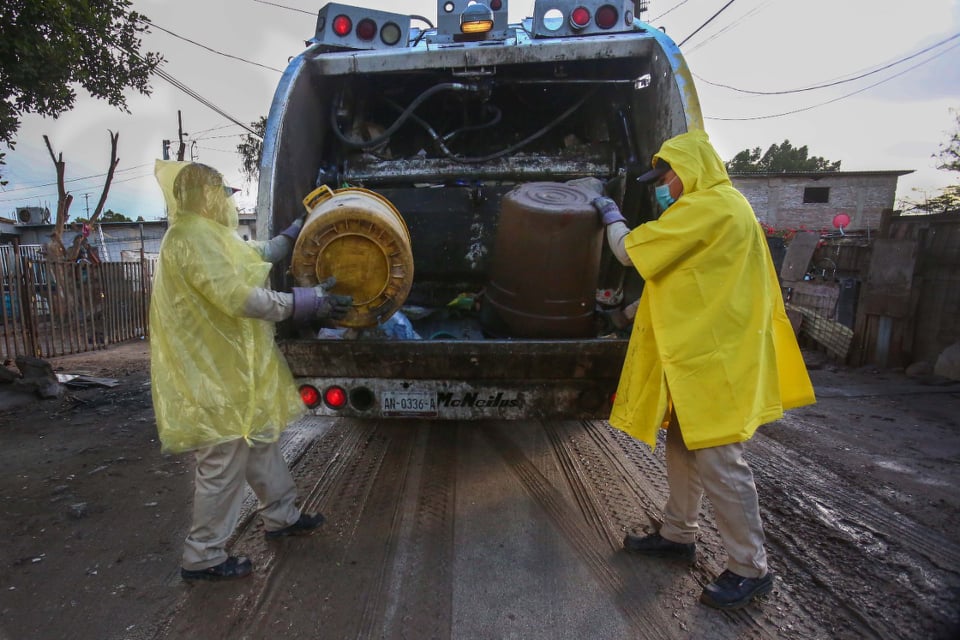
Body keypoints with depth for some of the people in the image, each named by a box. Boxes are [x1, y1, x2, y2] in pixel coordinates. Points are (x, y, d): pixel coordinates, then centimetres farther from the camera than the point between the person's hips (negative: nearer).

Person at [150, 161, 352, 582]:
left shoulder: (208, 235, 15)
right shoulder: (192, 238, -18)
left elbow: (259, 256, 25)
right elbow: (237, 296, -27)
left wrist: (297, 231, 26)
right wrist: (303, 302, -24)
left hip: (230, 368, 11)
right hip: (216, 376, -11)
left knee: (261, 441, 20)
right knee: (224, 465, 2)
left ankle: (280, 516, 37)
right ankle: (203, 557, 20)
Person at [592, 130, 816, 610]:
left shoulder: (706, 207, -16)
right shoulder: (724, 204, 18)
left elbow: (630, 250, -14)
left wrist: (611, 215, 3)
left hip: (711, 357, -11)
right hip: (703, 351, 11)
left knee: (717, 458, -2)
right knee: (684, 445, 17)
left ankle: (750, 569, 15)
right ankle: (678, 534, 32)